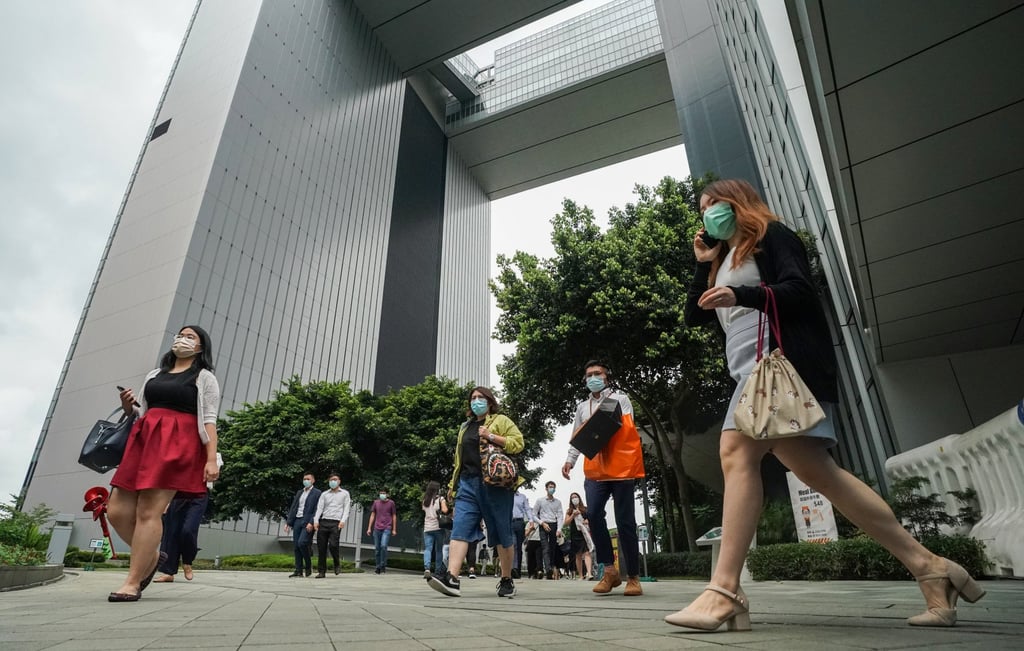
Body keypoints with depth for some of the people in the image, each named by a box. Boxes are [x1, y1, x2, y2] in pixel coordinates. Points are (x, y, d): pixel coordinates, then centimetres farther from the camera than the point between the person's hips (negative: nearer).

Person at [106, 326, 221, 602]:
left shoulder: (205, 378, 8)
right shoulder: (154, 374, 25)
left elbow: (209, 421, -1)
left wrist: (212, 459, -11)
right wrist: (128, 406, 5)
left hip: (178, 445, -6)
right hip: (143, 440, 6)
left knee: (148, 512, -11)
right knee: (117, 510, 1)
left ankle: (132, 583, -3)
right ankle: (151, 555, 23)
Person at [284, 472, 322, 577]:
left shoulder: (317, 493, -1)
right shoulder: (299, 492, 19)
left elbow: (317, 510, -9)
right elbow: (293, 508, 17)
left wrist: (311, 523, -19)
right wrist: (288, 522, 8)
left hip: (307, 522, -6)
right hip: (297, 521, 6)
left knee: (302, 543, -19)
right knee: (296, 546, 3)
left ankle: (308, 565, 1)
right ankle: (298, 571, 9)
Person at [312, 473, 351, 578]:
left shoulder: (345, 493, 12)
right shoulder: (324, 494, 17)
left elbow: (346, 509, 3)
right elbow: (319, 508, 7)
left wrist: (343, 520, -12)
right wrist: (316, 520, -9)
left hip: (336, 523, -3)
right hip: (323, 522, 3)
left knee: (333, 544, -16)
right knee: (321, 547, 0)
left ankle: (337, 564, 10)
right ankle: (321, 571, 10)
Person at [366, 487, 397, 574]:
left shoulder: (391, 503, 2)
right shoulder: (376, 502, 8)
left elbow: (394, 516, 7)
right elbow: (372, 515, 14)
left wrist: (394, 529, 4)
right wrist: (369, 528, 8)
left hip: (387, 529, -3)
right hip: (377, 529, 3)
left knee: (383, 546, -18)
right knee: (377, 548, 6)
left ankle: (383, 565, -3)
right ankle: (378, 567, 18)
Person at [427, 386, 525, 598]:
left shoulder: (501, 420, 5)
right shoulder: (466, 426, 23)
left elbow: (518, 442, -7)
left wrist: (491, 436, -14)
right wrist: (453, 482, 22)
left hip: (495, 484, -5)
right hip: (468, 484, 5)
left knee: (502, 533, 3)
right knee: (460, 529, -10)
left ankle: (507, 580, 16)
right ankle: (451, 578, -18)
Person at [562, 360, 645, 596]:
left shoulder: (621, 399, 10)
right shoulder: (582, 407, 20)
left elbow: (629, 430, 2)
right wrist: (569, 460, 6)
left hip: (621, 467, -3)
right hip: (595, 470, 3)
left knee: (625, 522, -1)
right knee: (593, 514, -16)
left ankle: (633, 577, 11)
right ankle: (609, 570, -3)